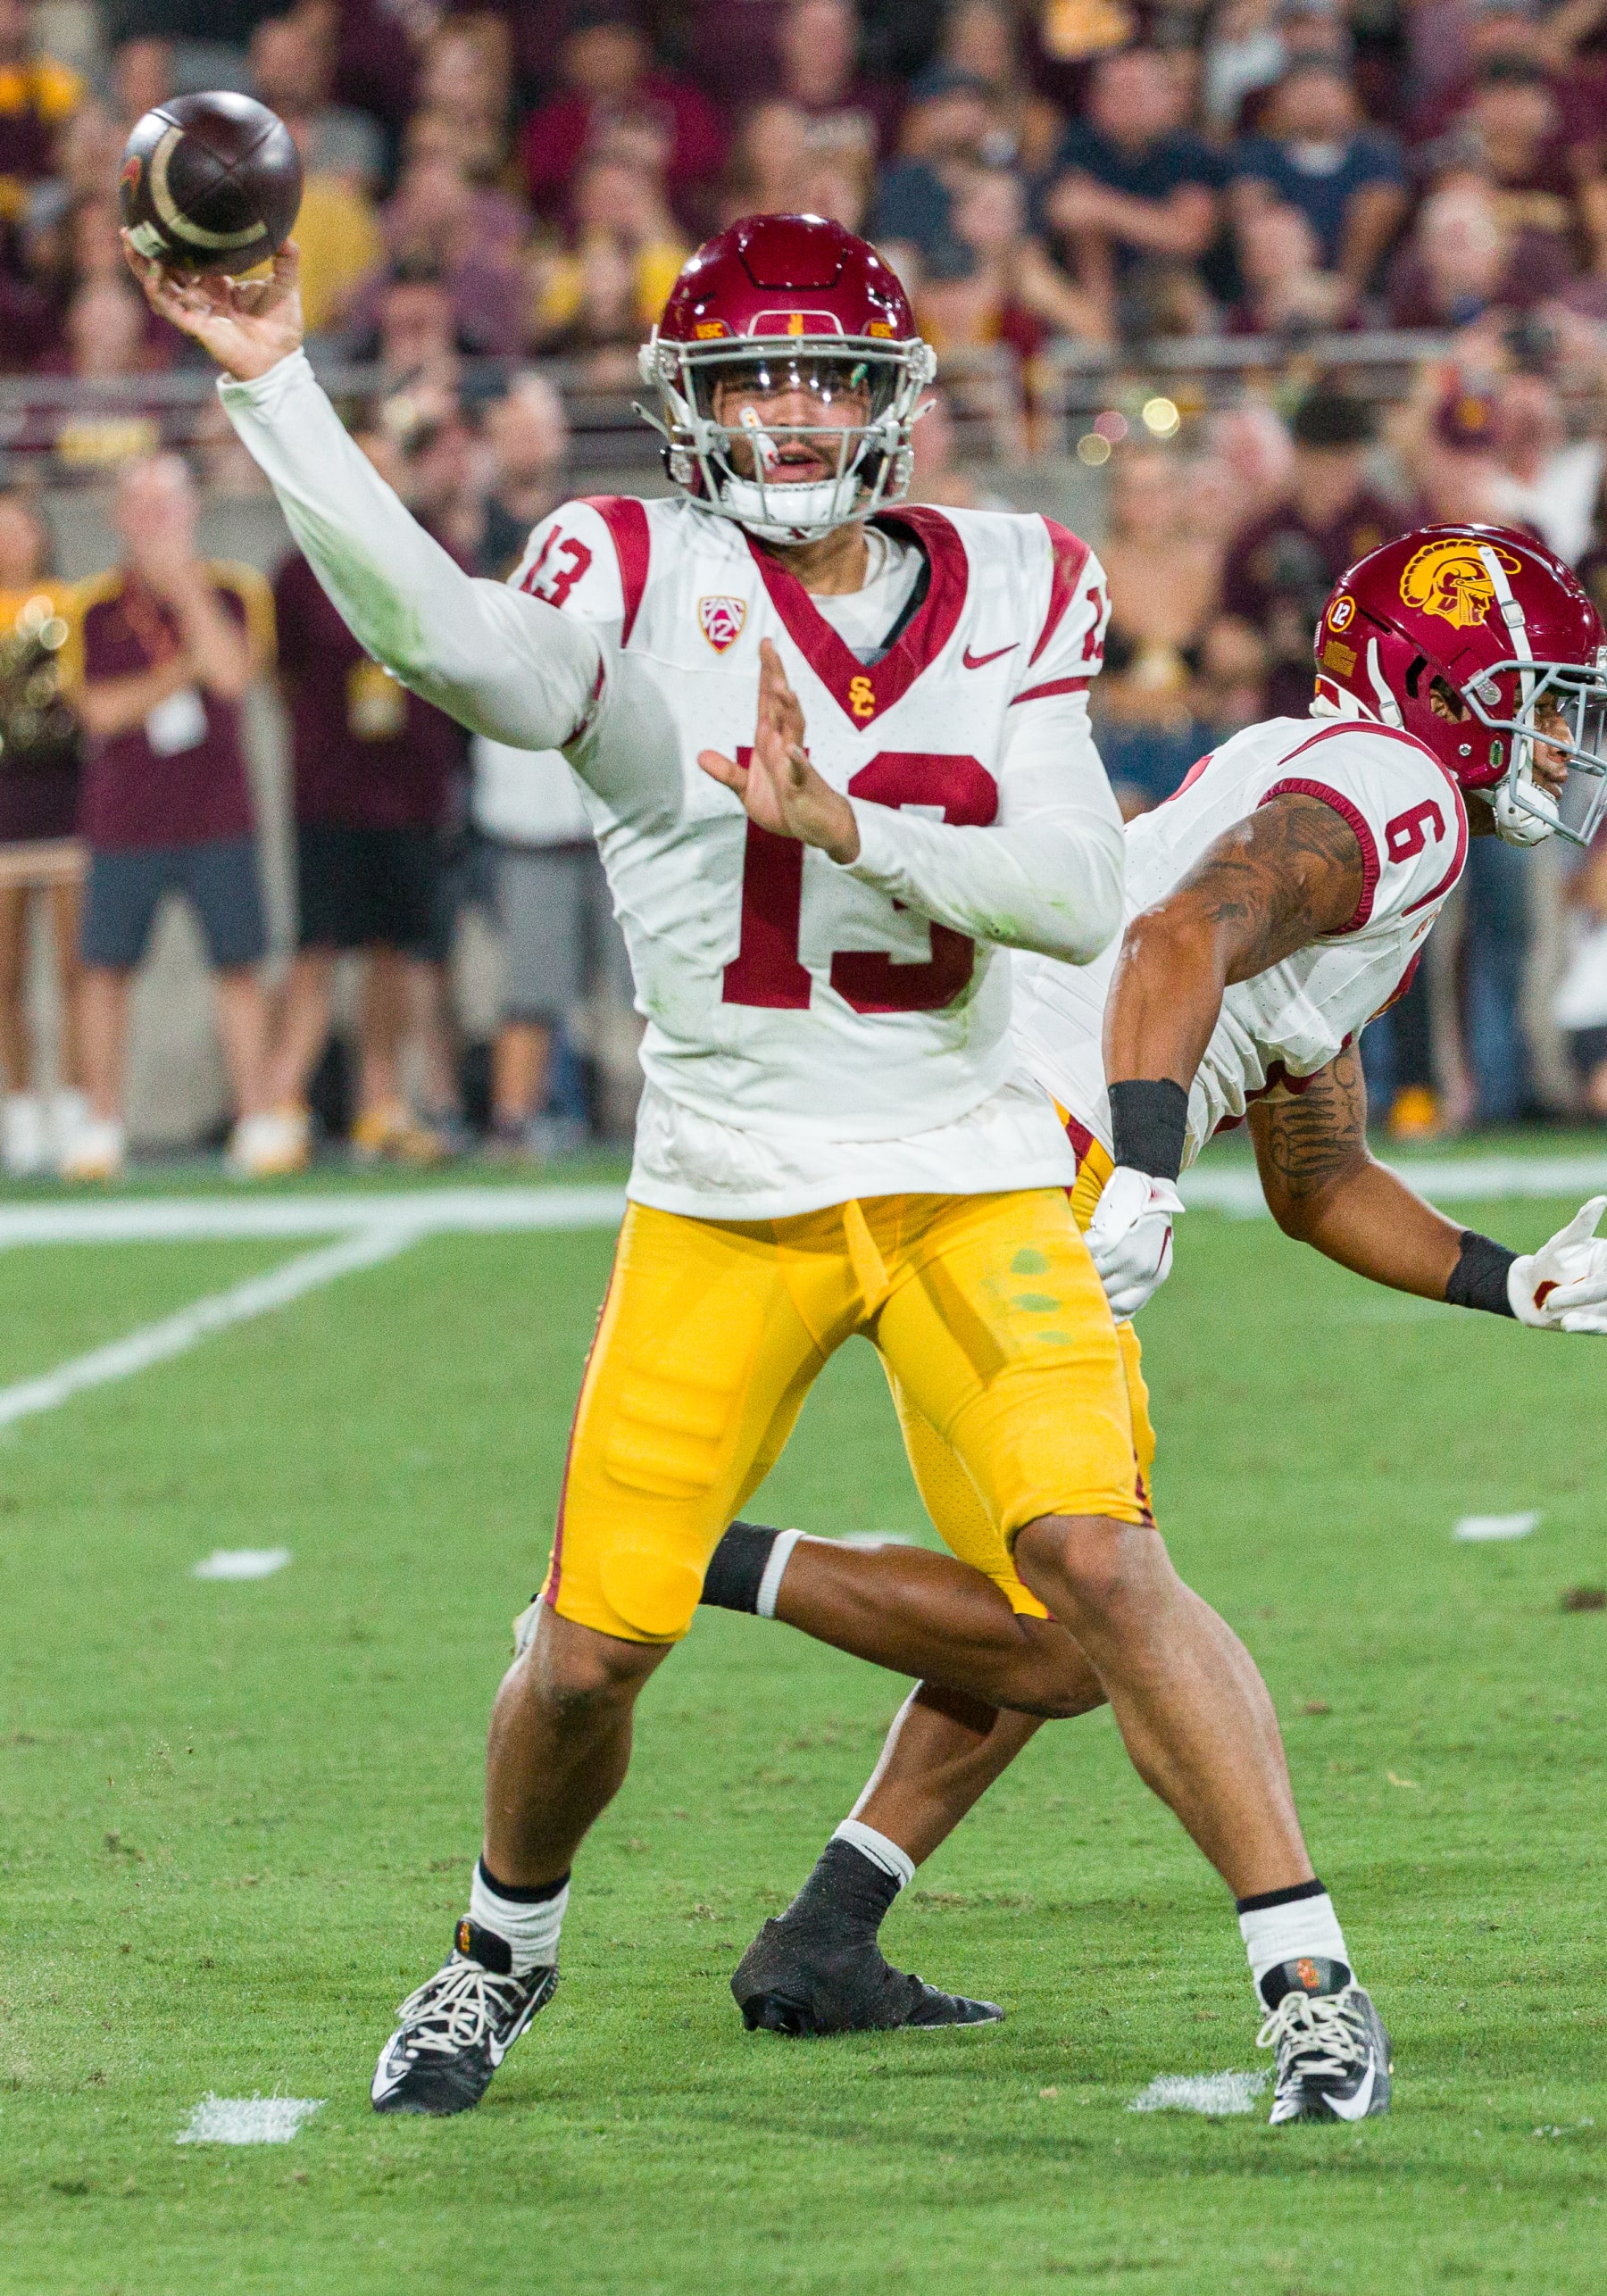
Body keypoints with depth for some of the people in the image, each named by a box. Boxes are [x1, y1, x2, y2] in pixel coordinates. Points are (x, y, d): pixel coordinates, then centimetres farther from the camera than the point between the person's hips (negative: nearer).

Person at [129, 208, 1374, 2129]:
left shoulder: (1004, 598, 4)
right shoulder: (646, 588, -4)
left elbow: (1080, 896, -6)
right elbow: (442, 634, -25)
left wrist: (844, 821, -19)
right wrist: (275, 390, -34)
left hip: (967, 1177, 0)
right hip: (722, 1197, 0)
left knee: (1099, 1558, -17)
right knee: (591, 1647, 2)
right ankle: (505, 1948, 31)